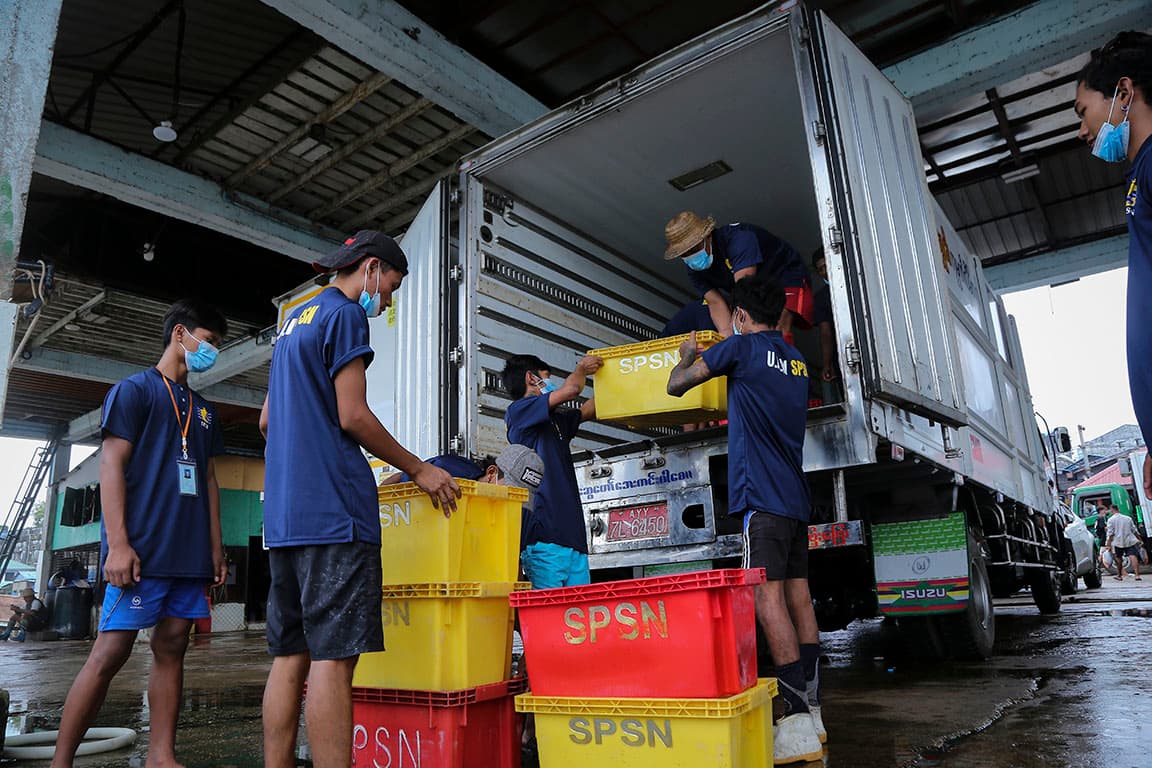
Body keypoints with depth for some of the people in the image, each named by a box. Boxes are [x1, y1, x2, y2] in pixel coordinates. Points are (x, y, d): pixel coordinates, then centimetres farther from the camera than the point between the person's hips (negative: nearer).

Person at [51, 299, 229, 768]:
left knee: (171, 649, 7)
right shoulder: (134, 390, 1)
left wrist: (216, 549, 15)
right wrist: (118, 543, -15)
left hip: (190, 554, 6)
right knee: (110, 653, -5)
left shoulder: (203, 410, 20)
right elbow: (111, 466, -7)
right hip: (142, 551, -6)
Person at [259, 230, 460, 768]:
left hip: (283, 511, 9)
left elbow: (267, 421, 27)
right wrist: (418, 470, -4)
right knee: (333, 656, -10)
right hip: (335, 508, -9)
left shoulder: (292, 323, 24)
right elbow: (353, 416, -12)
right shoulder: (345, 315, -4)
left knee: (291, 655, 9)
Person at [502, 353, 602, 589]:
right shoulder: (519, 410, 1)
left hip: (572, 534, 8)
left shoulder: (555, 421, 26)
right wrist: (581, 369, 12)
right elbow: (570, 390, -9)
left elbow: (589, 409, 39)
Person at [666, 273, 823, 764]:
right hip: (796, 496, 9)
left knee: (767, 596, -12)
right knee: (797, 595, 9)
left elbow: (675, 387, 1)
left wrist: (687, 356, 22)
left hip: (761, 493, -8)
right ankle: (811, 712, 16)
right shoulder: (798, 360, 19)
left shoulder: (743, 346, -3)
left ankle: (798, 723, -13)